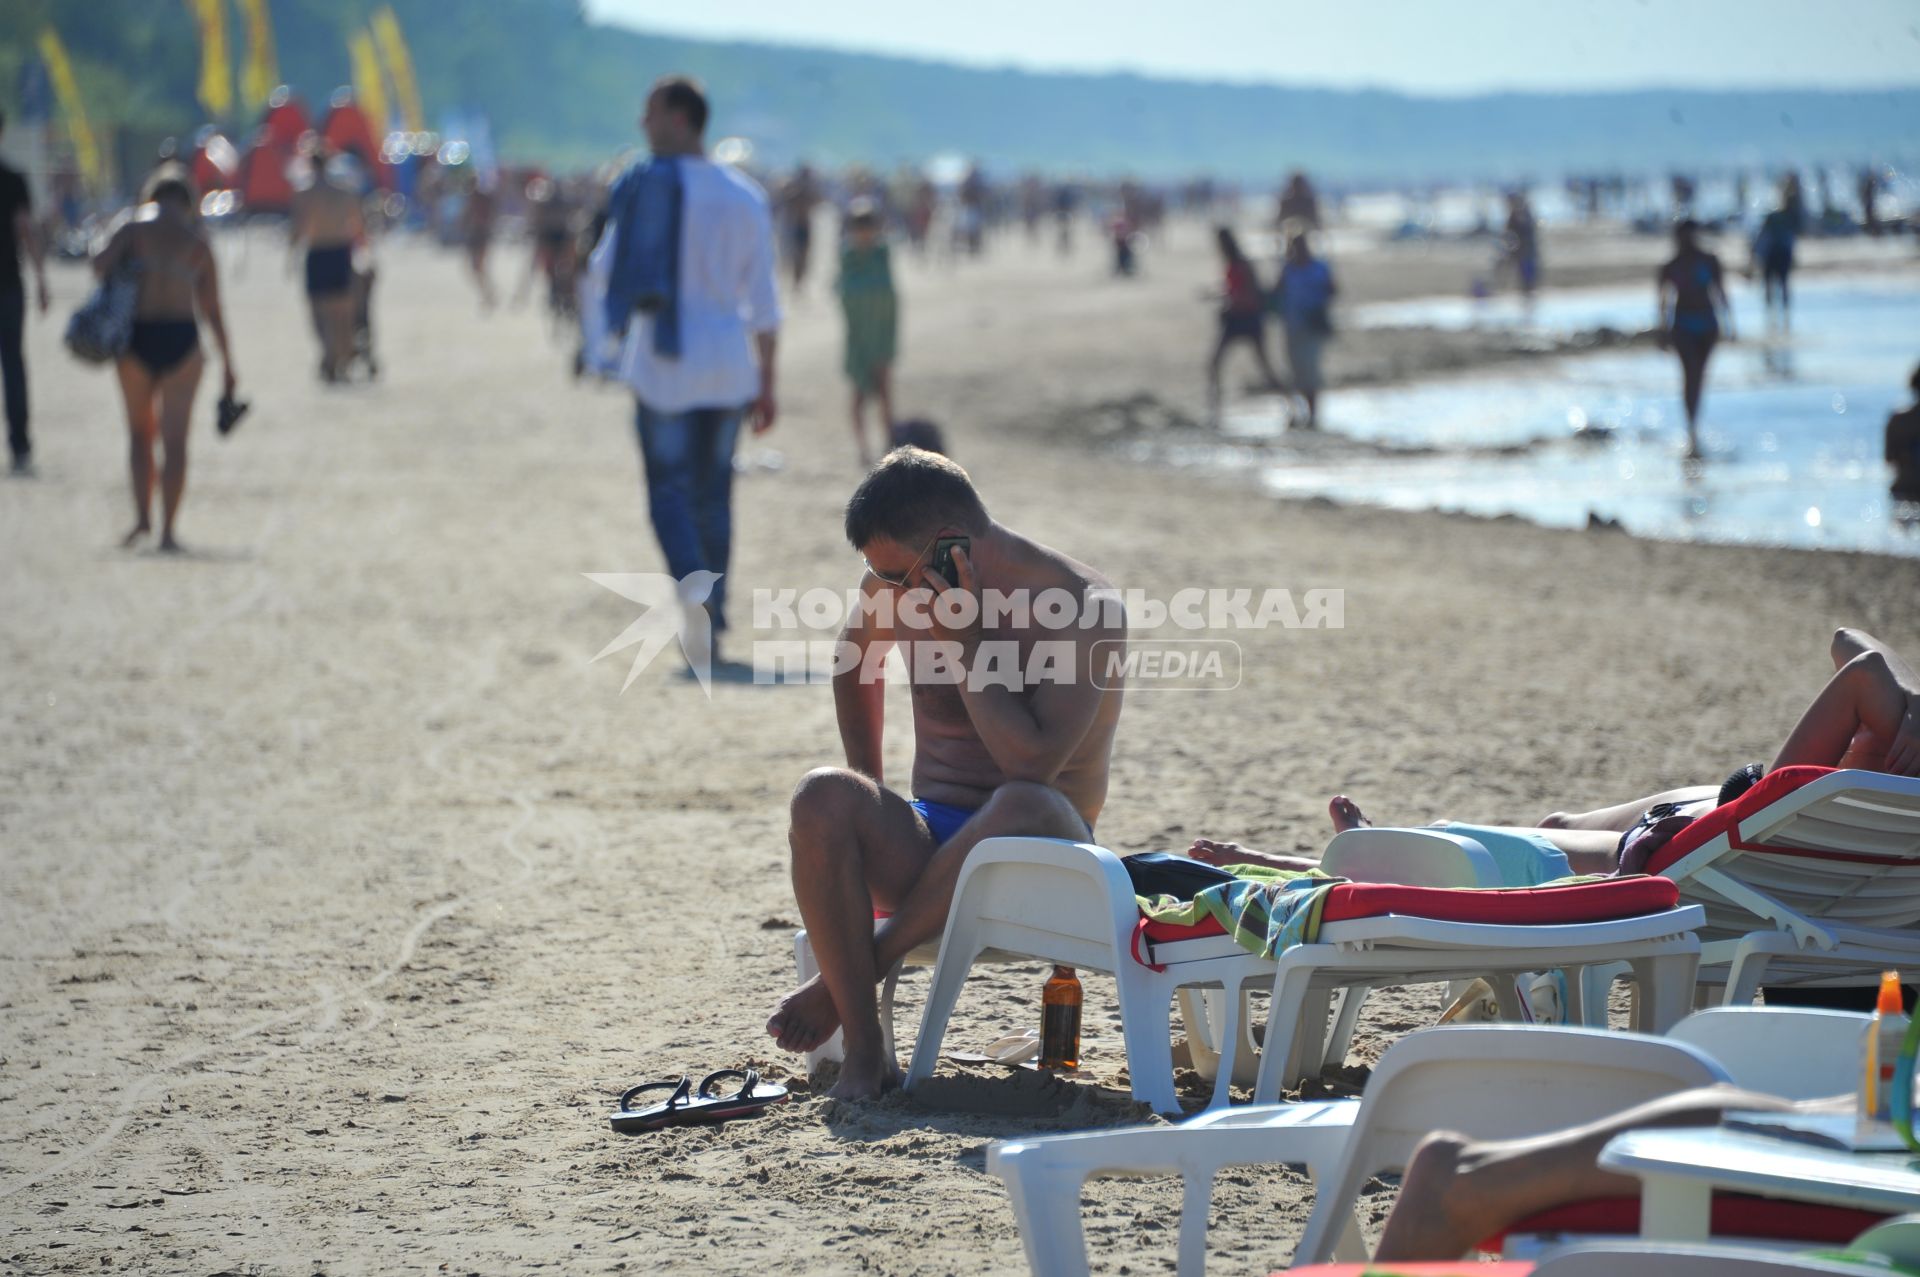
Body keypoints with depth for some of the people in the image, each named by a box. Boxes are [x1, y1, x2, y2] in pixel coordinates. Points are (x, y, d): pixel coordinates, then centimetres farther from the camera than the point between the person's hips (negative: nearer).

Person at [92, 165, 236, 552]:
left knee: (139, 430, 17)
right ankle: (167, 531, 2)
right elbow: (212, 310, 6)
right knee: (175, 439, 5)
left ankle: (142, 517, 6)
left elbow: (100, 266, -14)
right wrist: (227, 363, 12)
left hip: (136, 337, 0)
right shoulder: (199, 244, 6)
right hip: (181, 339, 0)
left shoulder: (133, 229, 1)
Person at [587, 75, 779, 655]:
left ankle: (698, 600, -21)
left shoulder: (648, 186, -9)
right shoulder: (746, 196, 6)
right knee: (713, 492, 14)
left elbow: (607, 268, -3)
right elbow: (762, 299, 7)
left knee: (669, 492, -1)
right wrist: (766, 382, 12)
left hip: (664, 366, -4)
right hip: (729, 366, 4)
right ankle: (714, 611, 20)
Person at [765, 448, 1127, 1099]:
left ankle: (838, 984, -24)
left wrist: (964, 641, -20)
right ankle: (864, 1050, -29)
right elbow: (859, 662, 27)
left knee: (1026, 808, -39)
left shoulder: (1085, 607, -12)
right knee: (823, 797, -27)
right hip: (925, 845, 4)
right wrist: (870, 799, 21)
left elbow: (1030, 762, -24)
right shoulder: (896, 589, 3)